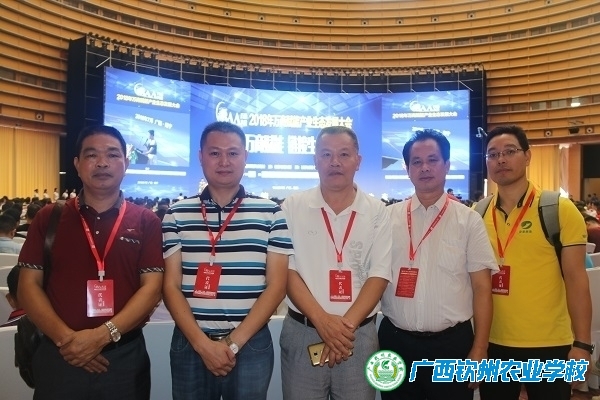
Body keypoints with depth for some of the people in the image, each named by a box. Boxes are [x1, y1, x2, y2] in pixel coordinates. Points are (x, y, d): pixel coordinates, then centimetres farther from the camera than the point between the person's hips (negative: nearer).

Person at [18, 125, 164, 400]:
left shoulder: (146, 222, -1)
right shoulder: (48, 219, 3)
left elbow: (152, 287, -7)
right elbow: (29, 285, 1)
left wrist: (103, 335, -17)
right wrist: (64, 337, -12)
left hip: (125, 356, -1)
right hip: (60, 355, 1)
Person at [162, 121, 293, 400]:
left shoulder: (270, 214, -2)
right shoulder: (177, 214, 1)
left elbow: (276, 286, -4)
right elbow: (171, 286, 0)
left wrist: (234, 342, -9)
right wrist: (202, 343, -9)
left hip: (252, 344, 0)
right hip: (189, 343, 1)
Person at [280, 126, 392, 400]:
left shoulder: (377, 211, 1)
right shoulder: (293, 207, -2)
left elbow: (379, 275, -3)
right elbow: (287, 270, -5)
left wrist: (347, 324, -13)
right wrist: (322, 320, -14)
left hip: (359, 334, 1)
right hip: (302, 333, 0)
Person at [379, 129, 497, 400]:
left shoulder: (469, 220, -2)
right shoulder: (388, 217, 0)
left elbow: (482, 288, -2)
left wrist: (479, 350, -5)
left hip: (452, 343, -1)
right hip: (396, 341, 1)